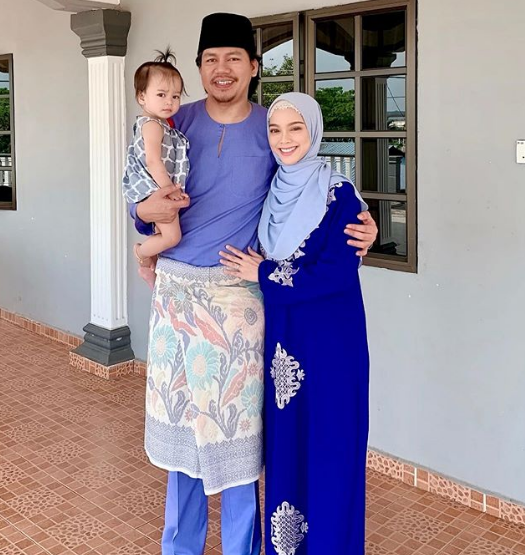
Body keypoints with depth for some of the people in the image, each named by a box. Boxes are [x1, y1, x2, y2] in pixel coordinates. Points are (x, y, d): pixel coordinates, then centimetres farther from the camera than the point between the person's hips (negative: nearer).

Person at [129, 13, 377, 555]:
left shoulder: (271, 130, -2)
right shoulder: (177, 123, 4)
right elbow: (141, 200, 10)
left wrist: (356, 230, -12)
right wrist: (146, 211, -14)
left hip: (235, 293, -3)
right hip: (174, 287, 3)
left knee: (233, 419, 1)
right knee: (179, 416, 13)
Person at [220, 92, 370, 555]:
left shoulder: (338, 194, -10)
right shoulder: (268, 192, 7)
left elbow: (337, 274, -17)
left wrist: (265, 274, -12)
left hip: (329, 341, -5)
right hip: (280, 338, 6)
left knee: (327, 445, 3)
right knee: (282, 443, 14)